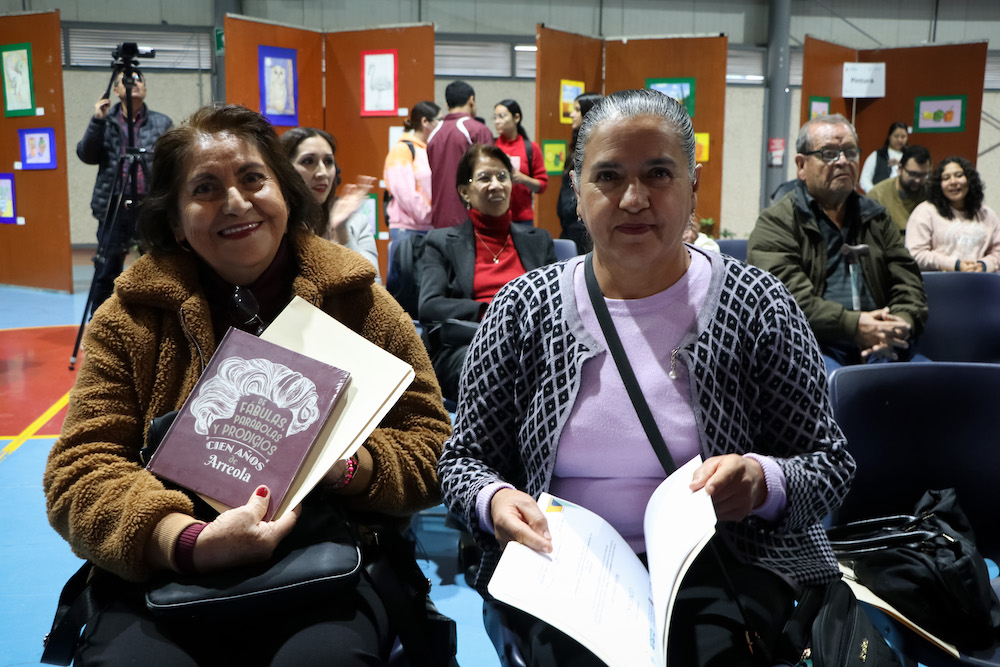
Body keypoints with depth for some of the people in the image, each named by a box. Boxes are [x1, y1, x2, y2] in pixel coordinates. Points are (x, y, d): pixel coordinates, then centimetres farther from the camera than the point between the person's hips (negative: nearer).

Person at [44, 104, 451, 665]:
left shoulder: (359, 303, 5)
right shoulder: (130, 320, 5)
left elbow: (431, 447, 5)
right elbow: (80, 469, -3)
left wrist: (346, 467, -18)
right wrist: (191, 542, -22)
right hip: (166, 577, 1)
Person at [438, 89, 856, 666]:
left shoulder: (758, 306, -2)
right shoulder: (523, 309, 1)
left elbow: (831, 465, 2)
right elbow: (465, 456, 7)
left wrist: (763, 481, -20)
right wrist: (494, 499, -15)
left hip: (719, 569, 0)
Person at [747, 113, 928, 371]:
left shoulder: (877, 218, 24)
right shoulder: (776, 222, 4)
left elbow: (908, 280, 17)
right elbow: (789, 297, -11)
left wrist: (902, 321, -6)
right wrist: (854, 325, -19)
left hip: (878, 348, 6)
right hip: (810, 344, -5)